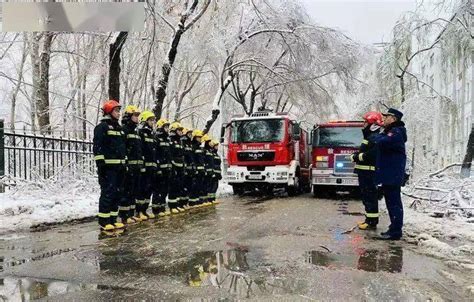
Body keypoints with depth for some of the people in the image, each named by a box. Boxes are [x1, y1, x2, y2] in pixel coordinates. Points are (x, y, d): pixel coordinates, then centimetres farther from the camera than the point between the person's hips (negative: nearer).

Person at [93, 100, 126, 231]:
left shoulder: (118, 128, 20)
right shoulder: (102, 127, -6)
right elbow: (97, 147, -14)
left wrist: (124, 163, 19)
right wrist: (100, 164, -20)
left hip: (119, 166, 9)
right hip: (108, 166, -8)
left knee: (117, 193, 9)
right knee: (107, 193, -8)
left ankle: (112, 219, 17)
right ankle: (104, 221, -1)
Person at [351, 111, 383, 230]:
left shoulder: (374, 138, -14)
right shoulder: (369, 137, 20)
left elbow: (371, 154, -25)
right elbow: (362, 152, 24)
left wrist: (358, 156, -14)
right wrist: (356, 156, 5)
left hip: (369, 172, -10)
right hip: (364, 172, 10)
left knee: (370, 197, -7)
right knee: (367, 197, 14)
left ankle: (372, 222, -2)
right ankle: (369, 219, 22)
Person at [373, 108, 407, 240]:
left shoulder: (396, 133, -16)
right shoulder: (391, 131, 18)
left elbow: (382, 142, -31)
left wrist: (378, 137, -11)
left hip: (393, 174, -11)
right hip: (388, 174, 11)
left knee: (394, 202, -6)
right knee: (392, 202, 16)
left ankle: (395, 232, -1)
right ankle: (395, 228, 26)